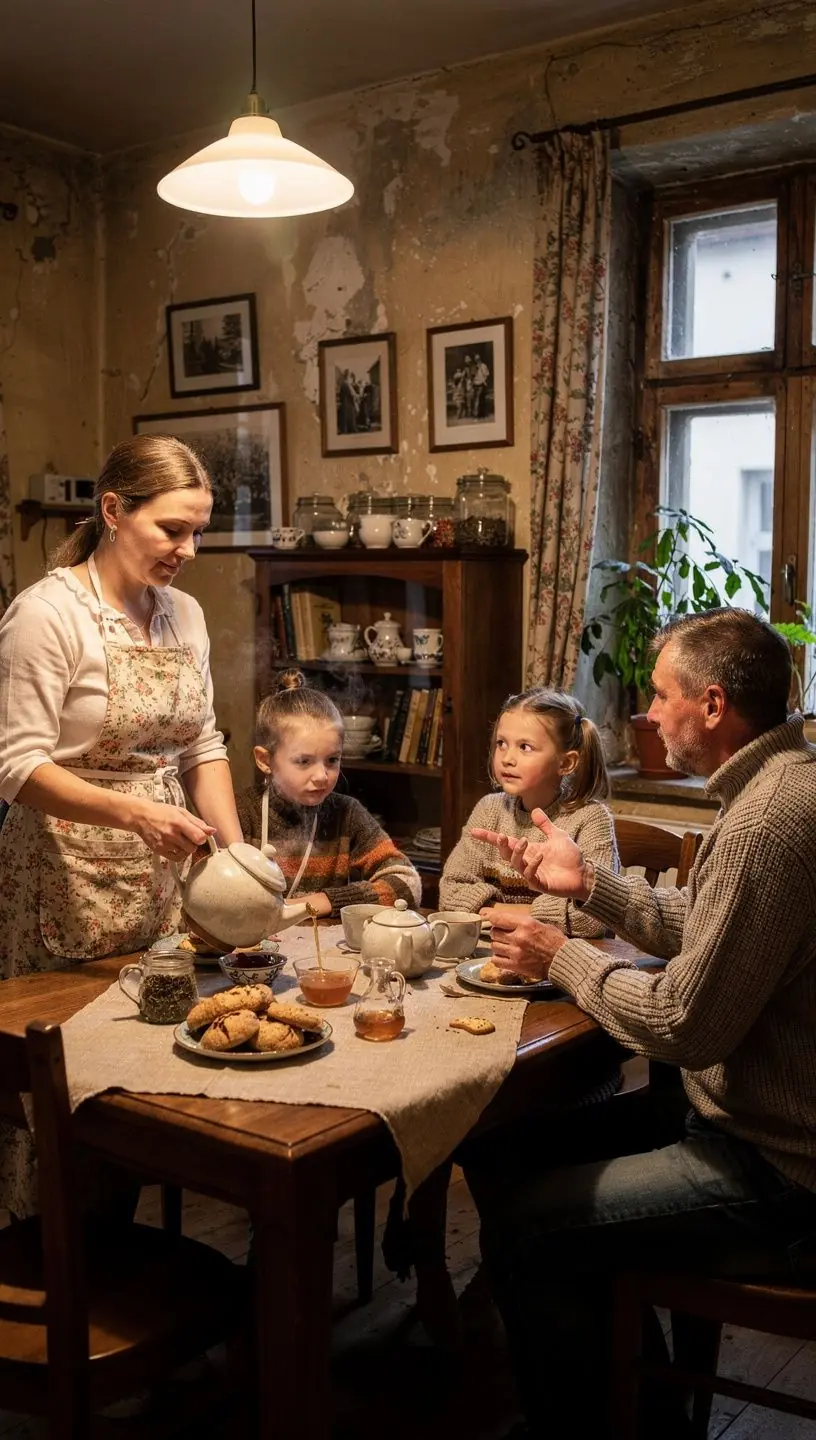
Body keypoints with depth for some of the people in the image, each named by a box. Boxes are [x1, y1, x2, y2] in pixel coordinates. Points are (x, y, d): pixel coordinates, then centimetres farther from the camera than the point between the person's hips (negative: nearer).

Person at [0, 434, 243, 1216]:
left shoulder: (183, 613, 7)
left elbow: (201, 746, 10)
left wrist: (235, 850, -2)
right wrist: (135, 812, -29)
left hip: (157, 874, 6)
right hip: (65, 879, -6)